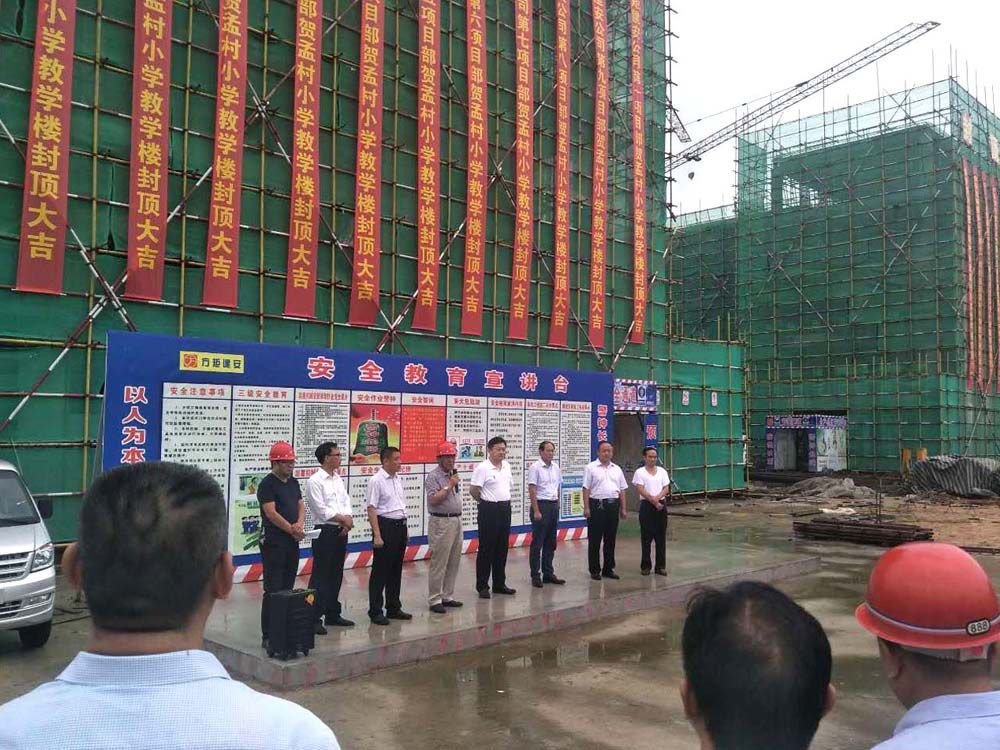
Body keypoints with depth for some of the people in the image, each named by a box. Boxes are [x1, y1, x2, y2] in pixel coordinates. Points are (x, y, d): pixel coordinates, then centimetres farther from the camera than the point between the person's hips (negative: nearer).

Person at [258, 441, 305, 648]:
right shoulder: (267, 484, -10)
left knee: (288, 588, 10)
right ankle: (267, 636, -1)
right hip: (273, 543, -7)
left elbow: (301, 506, 13)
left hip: (292, 543, 7)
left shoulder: (293, 483, 14)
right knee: (273, 591, -6)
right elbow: (271, 513, -15)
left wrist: (300, 524, -7)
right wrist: (293, 530, -12)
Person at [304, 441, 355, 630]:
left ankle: (333, 614, 24)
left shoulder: (338, 479, 13)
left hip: (340, 532, 8)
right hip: (325, 532, -8)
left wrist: (348, 520, -7)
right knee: (320, 576, -4)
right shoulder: (314, 481, -11)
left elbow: (346, 502, 10)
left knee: (336, 574, 14)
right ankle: (314, 618, 2)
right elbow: (322, 511, -16)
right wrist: (344, 518, -9)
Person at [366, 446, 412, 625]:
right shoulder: (376, 480, -13)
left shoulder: (398, 479, 11)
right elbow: (372, 509, -16)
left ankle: (393, 608, 26)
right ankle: (375, 611, 9)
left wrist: (404, 528, 17)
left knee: (396, 569, 15)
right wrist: (377, 535, -20)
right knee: (380, 570, 0)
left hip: (400, 525, 8)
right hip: (385, 525, -8)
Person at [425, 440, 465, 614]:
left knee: (454, 562, 11)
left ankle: (447, 596, 20)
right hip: (441, 523, -8)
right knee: (439, 563, -5)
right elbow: (433, 499, -20)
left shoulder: (454, 475, 14)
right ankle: (434, 600, 2)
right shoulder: (433, 476, -10)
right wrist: (449, 485, -18)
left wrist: (458, 518, 17)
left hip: (456, 521, 8)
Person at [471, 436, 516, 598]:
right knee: (486, 549, 0)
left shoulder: (507, 466, 9)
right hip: (489, 510, -7)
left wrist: (504, 500, 13)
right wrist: (485, 501, 0)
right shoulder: (482, 468, -14)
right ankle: (482, 586, 8)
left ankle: (499, 584, 22)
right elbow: (473, 490, -14)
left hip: (505, 509, 7)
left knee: (502, 549, 12)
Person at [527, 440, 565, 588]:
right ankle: (535, 576, 4)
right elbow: (532, 490, -14)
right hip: (541, 505, -7)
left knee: (550, 543, 12)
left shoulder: (555, 467, 10)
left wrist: (557, 504, 13)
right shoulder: (535, 467, -11)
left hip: (554, 506, 7)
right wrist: (536, 511, -17)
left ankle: (548, 573, 20)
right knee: (537, 543, -1)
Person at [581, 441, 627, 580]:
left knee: (610, 540, 10)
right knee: (594, 540, 1)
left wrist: (623, 509, 10)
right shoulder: (591, 468, -2)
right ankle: (595, 570, 9)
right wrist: (586, 508, -13)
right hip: (597, 505, -5)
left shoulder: (617, 469, 13)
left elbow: (622, 490, 15)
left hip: (613, 506, 5)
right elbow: (586, 489, -6)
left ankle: (608, 569, 18)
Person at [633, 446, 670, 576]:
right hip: (646, 505, -3)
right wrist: (653, 501, -16)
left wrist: (657, 497, -15)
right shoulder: (640, 472, -1)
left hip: (661, 505, 3)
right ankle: (645, 566, 9)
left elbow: (666, 489, 2)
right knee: (646, 537, 1)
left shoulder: (662, 471, 10)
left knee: (661, 537, 5)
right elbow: (641, 490, -10)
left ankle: (661, 566, 11)